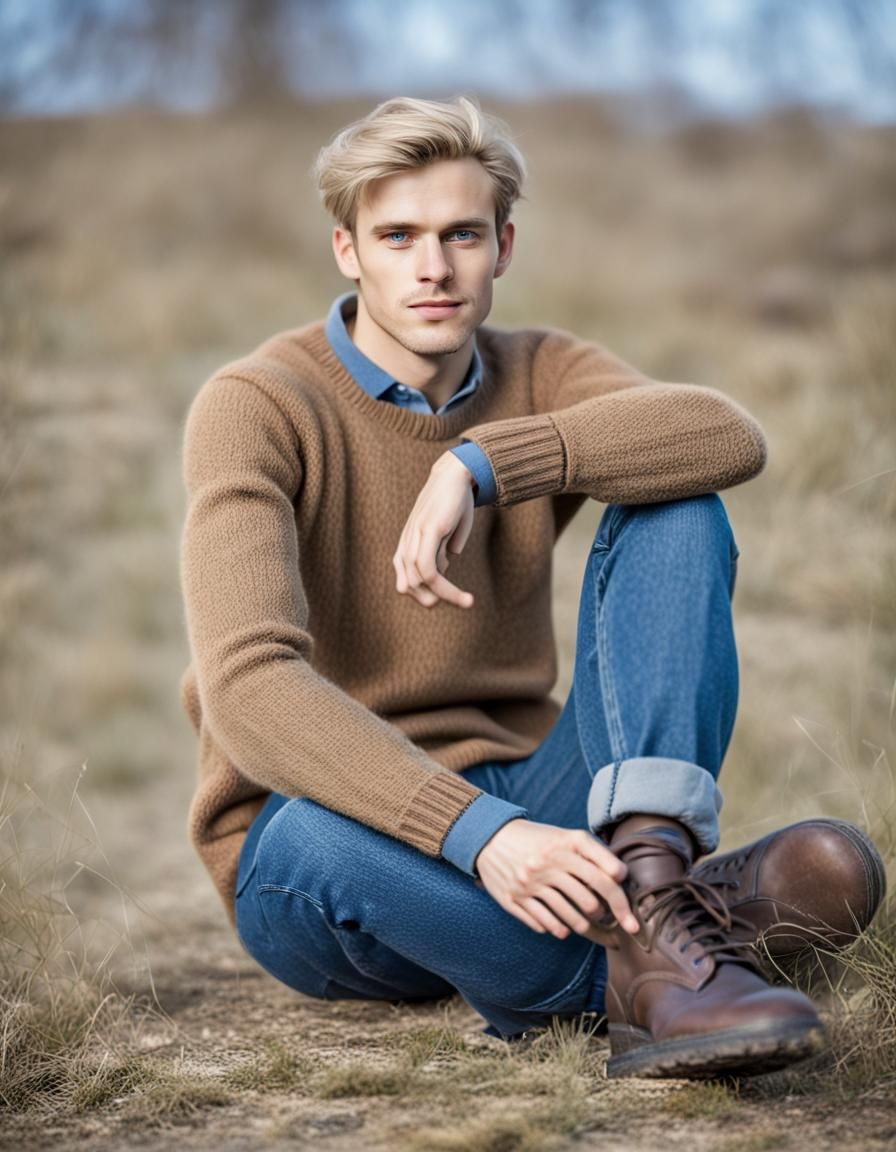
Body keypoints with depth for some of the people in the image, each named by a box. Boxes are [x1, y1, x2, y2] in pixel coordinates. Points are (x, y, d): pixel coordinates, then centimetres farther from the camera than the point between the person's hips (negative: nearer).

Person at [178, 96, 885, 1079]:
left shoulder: (537, 375, 2)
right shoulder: (254, 409, -13)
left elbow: (728, 438, -20)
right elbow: (249, 687, -28)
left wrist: (480, 463, -30)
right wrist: (478, 832, -41)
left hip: (511, 805, 4)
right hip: (318, 836, -4)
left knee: (674, 514, -15)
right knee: (319, 833, -41)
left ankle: (646, 871, -38)